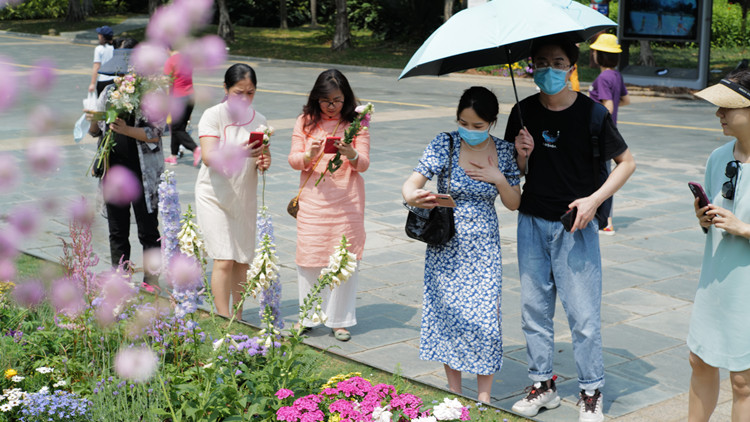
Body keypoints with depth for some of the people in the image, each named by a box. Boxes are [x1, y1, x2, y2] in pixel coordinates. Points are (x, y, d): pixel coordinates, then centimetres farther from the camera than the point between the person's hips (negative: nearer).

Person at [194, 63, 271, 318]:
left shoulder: (259, 120, 4)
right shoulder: (213, 115, -10)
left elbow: (263, 157, 13)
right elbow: (209, 157, -21)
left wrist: (263, 163, -12)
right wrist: (239, 152, -38)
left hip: (245, 197, 4)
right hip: (215, 196, -4)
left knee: (242, 261, 8)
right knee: (224, 260, -11)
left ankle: (238, 319, 20)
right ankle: (224, 320, -6)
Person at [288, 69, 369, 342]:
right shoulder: (305, 122, 5)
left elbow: (364, 164, -3)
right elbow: (293, 160, 3)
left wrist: (351, 155, -26)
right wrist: (309, 155, -19)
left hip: (347, 200, -1)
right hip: (313, 198, 1)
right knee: (309, 256, 2)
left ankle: (339, 320, 12)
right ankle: (308, 316, 18)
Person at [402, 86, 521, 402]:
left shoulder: (504, 151, -2)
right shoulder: (444, 144, -8)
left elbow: (514, 204, 5)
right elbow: (412, 182, -16)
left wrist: (499, 178, -14)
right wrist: (412, 196, -39)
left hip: (483, 248, 0)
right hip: (445, 245, 0)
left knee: (484, 317, -2)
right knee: (447, 313, 6)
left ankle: (484, 397, 12)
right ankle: (454, 394, 23)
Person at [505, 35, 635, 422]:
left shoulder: (591, 112, -9)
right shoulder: (523, 113, 1)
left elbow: (627, 162, -1)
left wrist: (594, 199, -13)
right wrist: (522, 155, -13)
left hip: (576, 227, -4)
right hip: (532, 223, 4)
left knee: (584, 314, -2)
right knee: (534, 309, 10)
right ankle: (542, 383, 25)